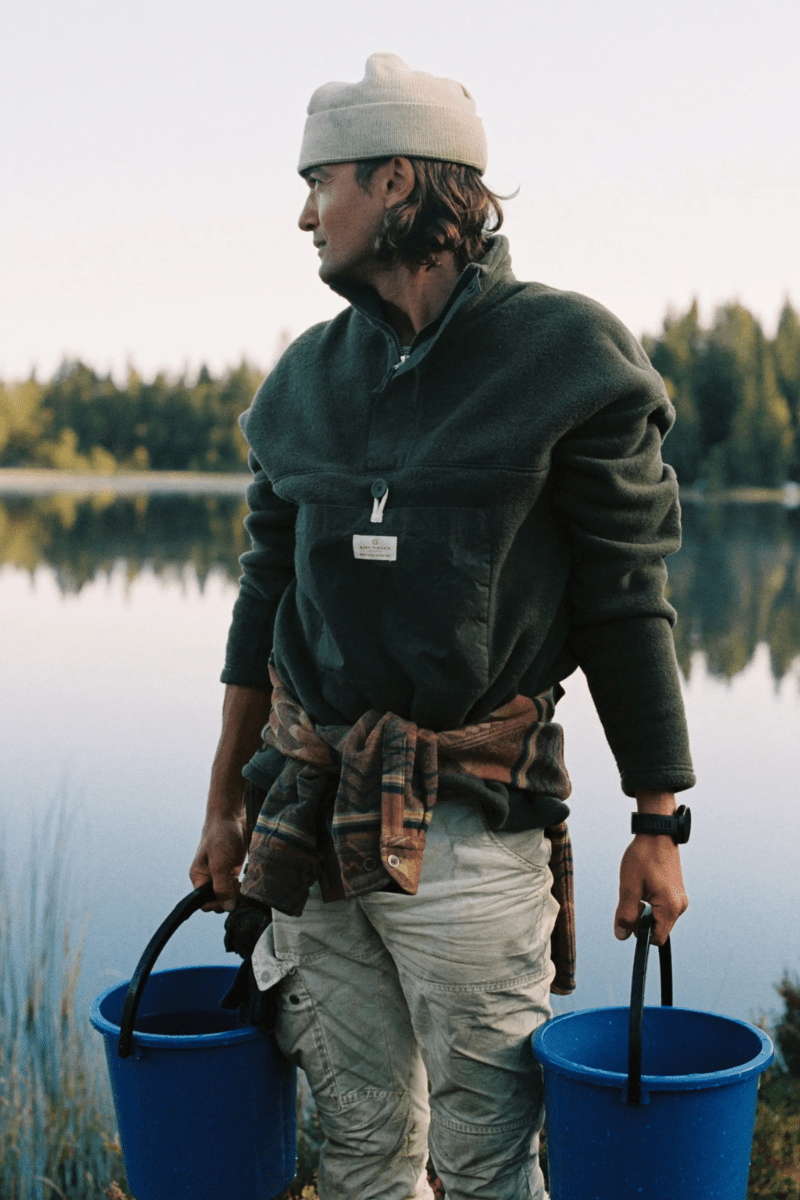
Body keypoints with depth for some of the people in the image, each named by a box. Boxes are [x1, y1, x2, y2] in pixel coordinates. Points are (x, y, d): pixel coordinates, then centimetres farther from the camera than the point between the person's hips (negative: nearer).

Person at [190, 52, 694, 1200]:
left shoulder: (564, 354, -5)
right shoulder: (307, 376, 10)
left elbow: (627, 598, -5)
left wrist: (659, 824, -5)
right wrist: (226, 800, 17)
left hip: (470, 822, -5)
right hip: (313, 807, 5)